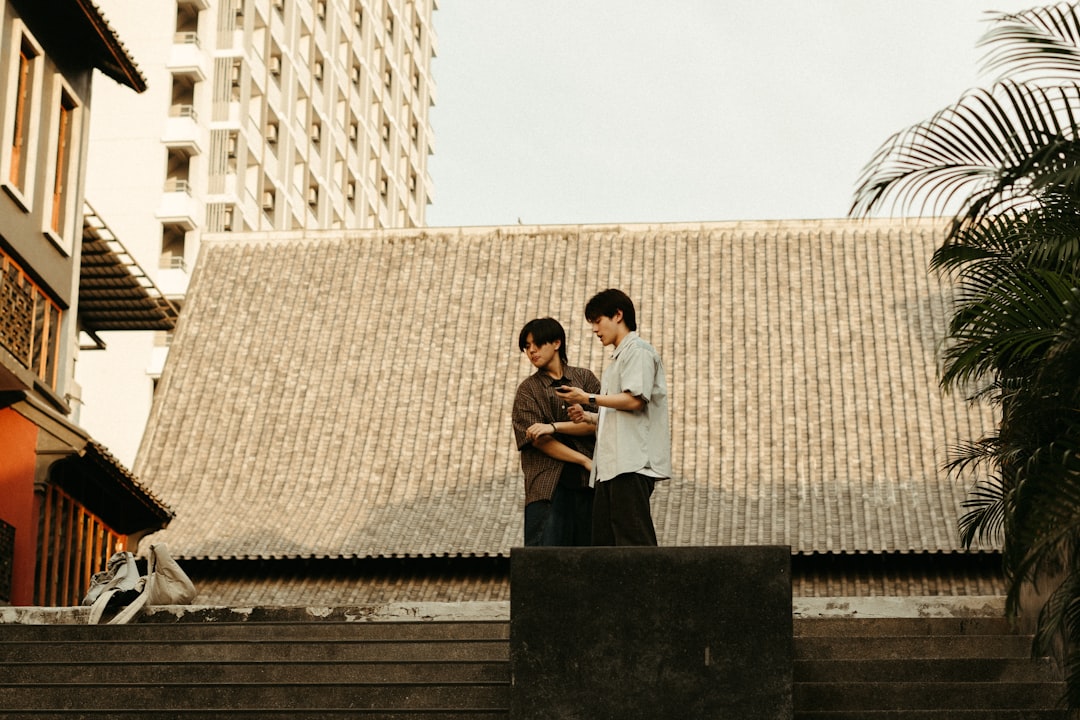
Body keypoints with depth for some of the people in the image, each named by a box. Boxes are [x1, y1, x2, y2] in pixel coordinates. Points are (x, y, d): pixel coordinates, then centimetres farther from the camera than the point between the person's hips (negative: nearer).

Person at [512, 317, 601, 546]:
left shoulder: (584, 378, 12)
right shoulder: (528, 389, 8)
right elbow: (539, 440, -3)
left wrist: (554, 426, -12)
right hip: (548, 486, -2)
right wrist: (586, 461, -9)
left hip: (587, 484, 2)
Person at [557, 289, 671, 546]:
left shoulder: (639, 351, -2)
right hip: (610, 467, 10)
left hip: (632, 464, -10)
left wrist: (588, 398, -8)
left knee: (634, 542, -14)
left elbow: (634, 400, -15)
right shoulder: (618, 360, 29)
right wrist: (589, 417, 12)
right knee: (603, 545, 2)